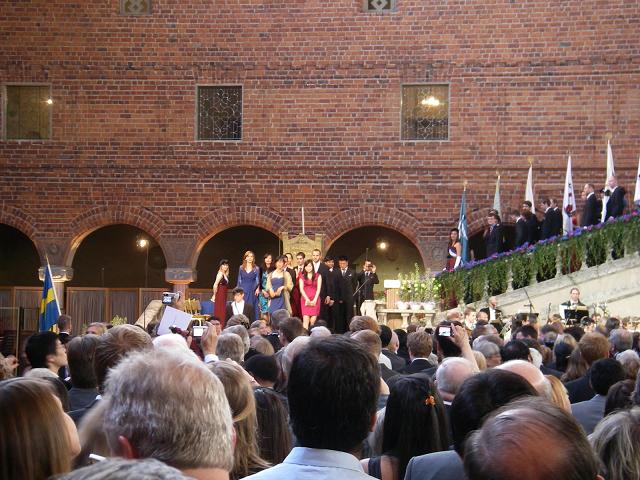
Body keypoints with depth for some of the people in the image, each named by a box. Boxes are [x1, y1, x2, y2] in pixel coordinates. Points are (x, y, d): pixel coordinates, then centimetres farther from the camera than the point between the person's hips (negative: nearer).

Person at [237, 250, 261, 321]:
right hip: (243, 291, 1)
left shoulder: (256, 269, 3)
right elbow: (239, 280, 11)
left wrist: (257, 288, -18)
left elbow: (257, 281, 0)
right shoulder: (241, 268, 8)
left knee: (252, 309, -4)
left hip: (252, 292, -1)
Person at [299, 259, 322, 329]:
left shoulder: (318, 276, 11)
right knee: (305, 320, -12)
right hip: (305, 300, 0)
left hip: (315, 300, 0)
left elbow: (319, 289, 4)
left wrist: (314, 300, -8)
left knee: (313, 320, -6)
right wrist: (307, 299, -9)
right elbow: (301, 289, 3)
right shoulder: (302, 277, 12)